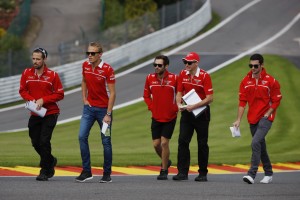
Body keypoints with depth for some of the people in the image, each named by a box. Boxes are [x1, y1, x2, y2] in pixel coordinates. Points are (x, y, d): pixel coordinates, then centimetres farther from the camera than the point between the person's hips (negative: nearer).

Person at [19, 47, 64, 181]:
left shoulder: (52, 75, -8)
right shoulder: (27, 73, 2)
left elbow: (60, 94, -6)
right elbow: (22, 90, 7)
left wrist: (43, 100, -17)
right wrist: (31, 99, -12)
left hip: (50, 113, -4)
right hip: (35, 114, 4)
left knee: (44, 141, -11)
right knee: (35, 142, 6)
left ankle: (45, 171, -2)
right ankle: (51, 161, 33)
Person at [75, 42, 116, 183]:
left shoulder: (107, 69, -15)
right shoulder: (85, 66, 1)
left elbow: (112, 93, -14)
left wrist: (108, 114, -18)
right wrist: (84, 99, 9)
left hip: (104, 109, -4)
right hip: (89, 107, 4)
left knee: (106, 141, 2)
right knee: (82, 136, -8)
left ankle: (107, 174, 12)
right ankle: (86, 171, -3)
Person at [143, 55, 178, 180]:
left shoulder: (174, 78, -9)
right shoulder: (150, 78, 0)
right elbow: (146, 95, 13)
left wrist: (176, 107, -6)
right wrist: (151, 106, 0)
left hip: (170, 117, -3)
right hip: (156, 117, 3)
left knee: (164, 142, -7)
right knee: (156, 144, 4)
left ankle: (164, 171, 5)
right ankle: (166, 161, 32)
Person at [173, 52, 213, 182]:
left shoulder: (204, 76, -13)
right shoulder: (183, 75, 2)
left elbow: (210, 98, -16)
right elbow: (179, 92, 9)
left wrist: (194, 106, -23)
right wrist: (179, 104, -11)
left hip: (201, 113, -4)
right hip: (187, 112, 4)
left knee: (202, 144, 4)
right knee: (183, 141, -6)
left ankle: (203, 173, 12)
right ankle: (182, 172, -5)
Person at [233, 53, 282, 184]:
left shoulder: (270, 81, -7)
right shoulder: (246, 81, 5)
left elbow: (276, 101, -3)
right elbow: (242, 101, 5)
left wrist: (266, 115, -12)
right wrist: (238, 120, -1)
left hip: (265, 118, -5)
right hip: (252, 118, 5)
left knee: (256, 143, -21)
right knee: (261, 147, 14)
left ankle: (252, 174, -24)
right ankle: (268, 174, 27)